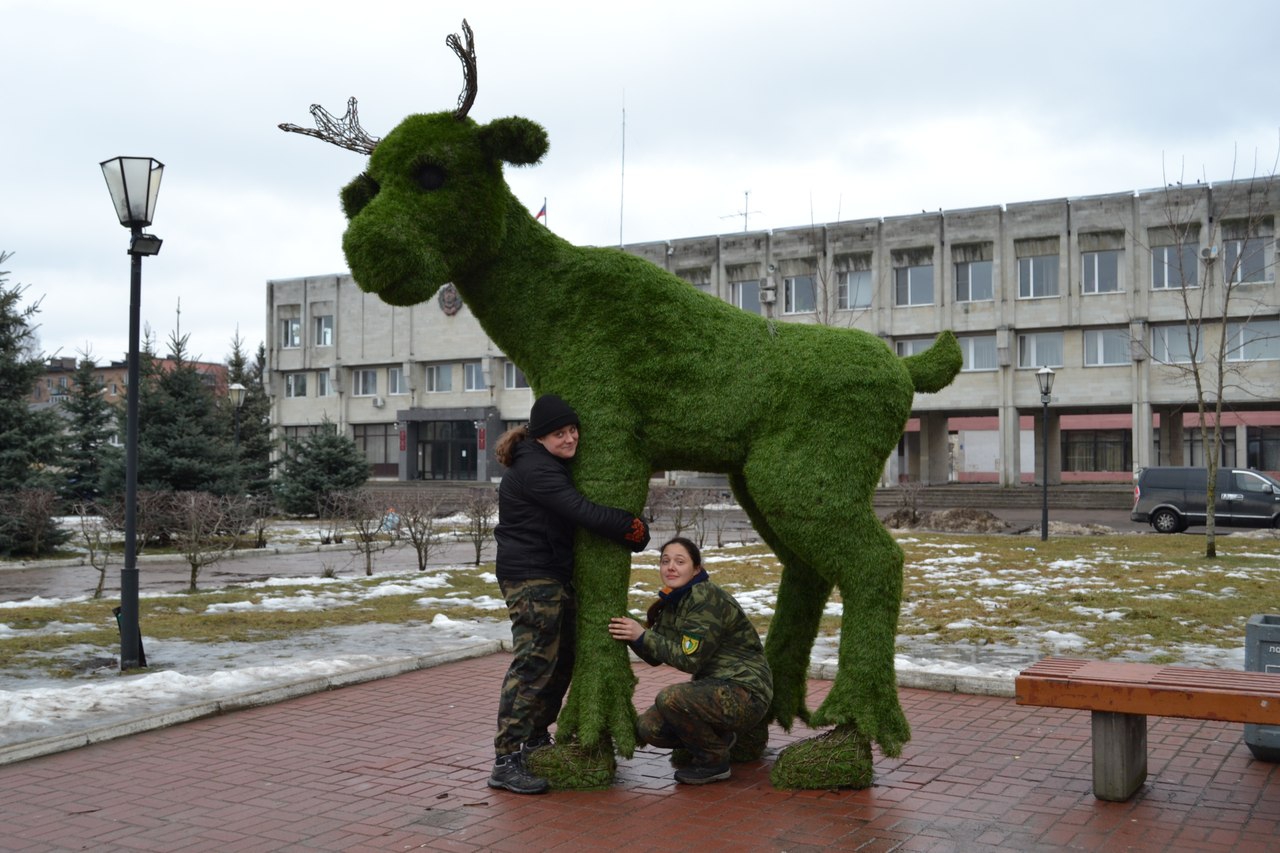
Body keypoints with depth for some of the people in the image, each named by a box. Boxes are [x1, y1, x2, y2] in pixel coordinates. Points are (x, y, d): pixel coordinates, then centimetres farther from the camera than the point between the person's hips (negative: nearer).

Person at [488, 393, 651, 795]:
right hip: (530, 577, -11)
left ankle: (535, 739, 30)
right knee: (534, 663, -13)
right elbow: (582, 512, -25)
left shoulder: (554, 465, 14)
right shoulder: (534, 470, -19)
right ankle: (507, 761, -12)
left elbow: (573, 512, 19)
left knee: (562, 659, 17)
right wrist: (633, 527, -15)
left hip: (555, 574, 11)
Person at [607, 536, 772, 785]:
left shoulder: (708, 599, -19)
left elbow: (689, 659, -23)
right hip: (714, 688, 9)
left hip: (746, 695, -9)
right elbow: (654, 657, 8)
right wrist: (631, 634, -8)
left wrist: (642, 636, -22)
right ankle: (719, 738, 18)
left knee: (670, 699, -29)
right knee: (647, 728, -3)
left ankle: (715, 761, -6)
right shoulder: (672, 601, 8)